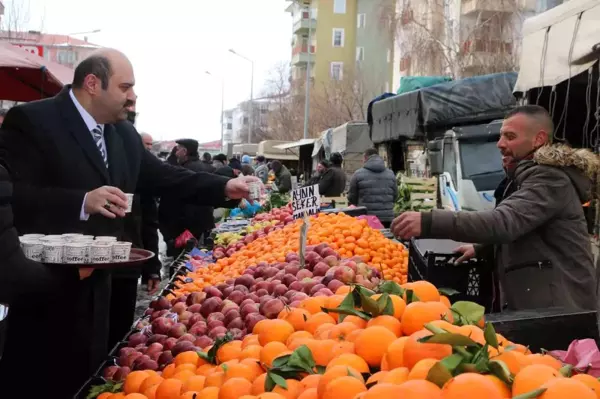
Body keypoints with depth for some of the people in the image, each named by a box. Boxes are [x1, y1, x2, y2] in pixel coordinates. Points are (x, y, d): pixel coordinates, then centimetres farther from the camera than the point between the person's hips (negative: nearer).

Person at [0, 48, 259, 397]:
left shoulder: (124, 134, 10)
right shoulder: (31, 120, -13)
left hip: (94, 286, 7)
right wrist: (82, 202, -30)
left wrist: (224, 187, 1)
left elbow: (164, 177, 12)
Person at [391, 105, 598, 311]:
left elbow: (504, 222, -32)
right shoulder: (528, 177, 17)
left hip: (557, 309, -10)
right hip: (533, 304, 10)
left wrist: (428, 222, -39)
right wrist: (480, 248, 18)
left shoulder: (550, 179, -17)